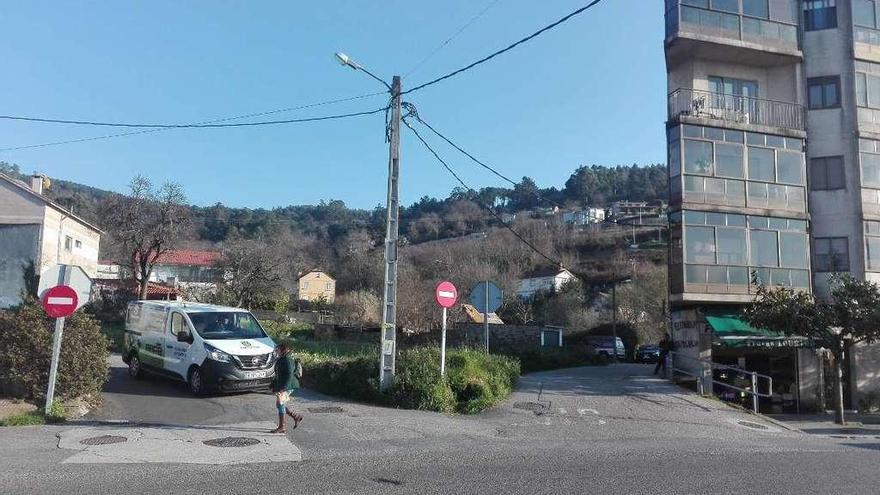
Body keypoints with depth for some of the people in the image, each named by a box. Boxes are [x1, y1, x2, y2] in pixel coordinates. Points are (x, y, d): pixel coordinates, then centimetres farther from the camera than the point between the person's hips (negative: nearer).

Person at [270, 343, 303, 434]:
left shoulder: (288, 361, -18)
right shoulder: (282, 359, 14)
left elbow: (289, 375, -23)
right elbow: (278, 375, 23)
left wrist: (283, 388, -26)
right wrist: (275, 386, 22)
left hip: (287, 386, -10)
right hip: (281, 386, 10)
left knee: (280, 404, -5)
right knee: (281, 405, 13)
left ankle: (281, 427, 3)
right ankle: (296, 417, 21)